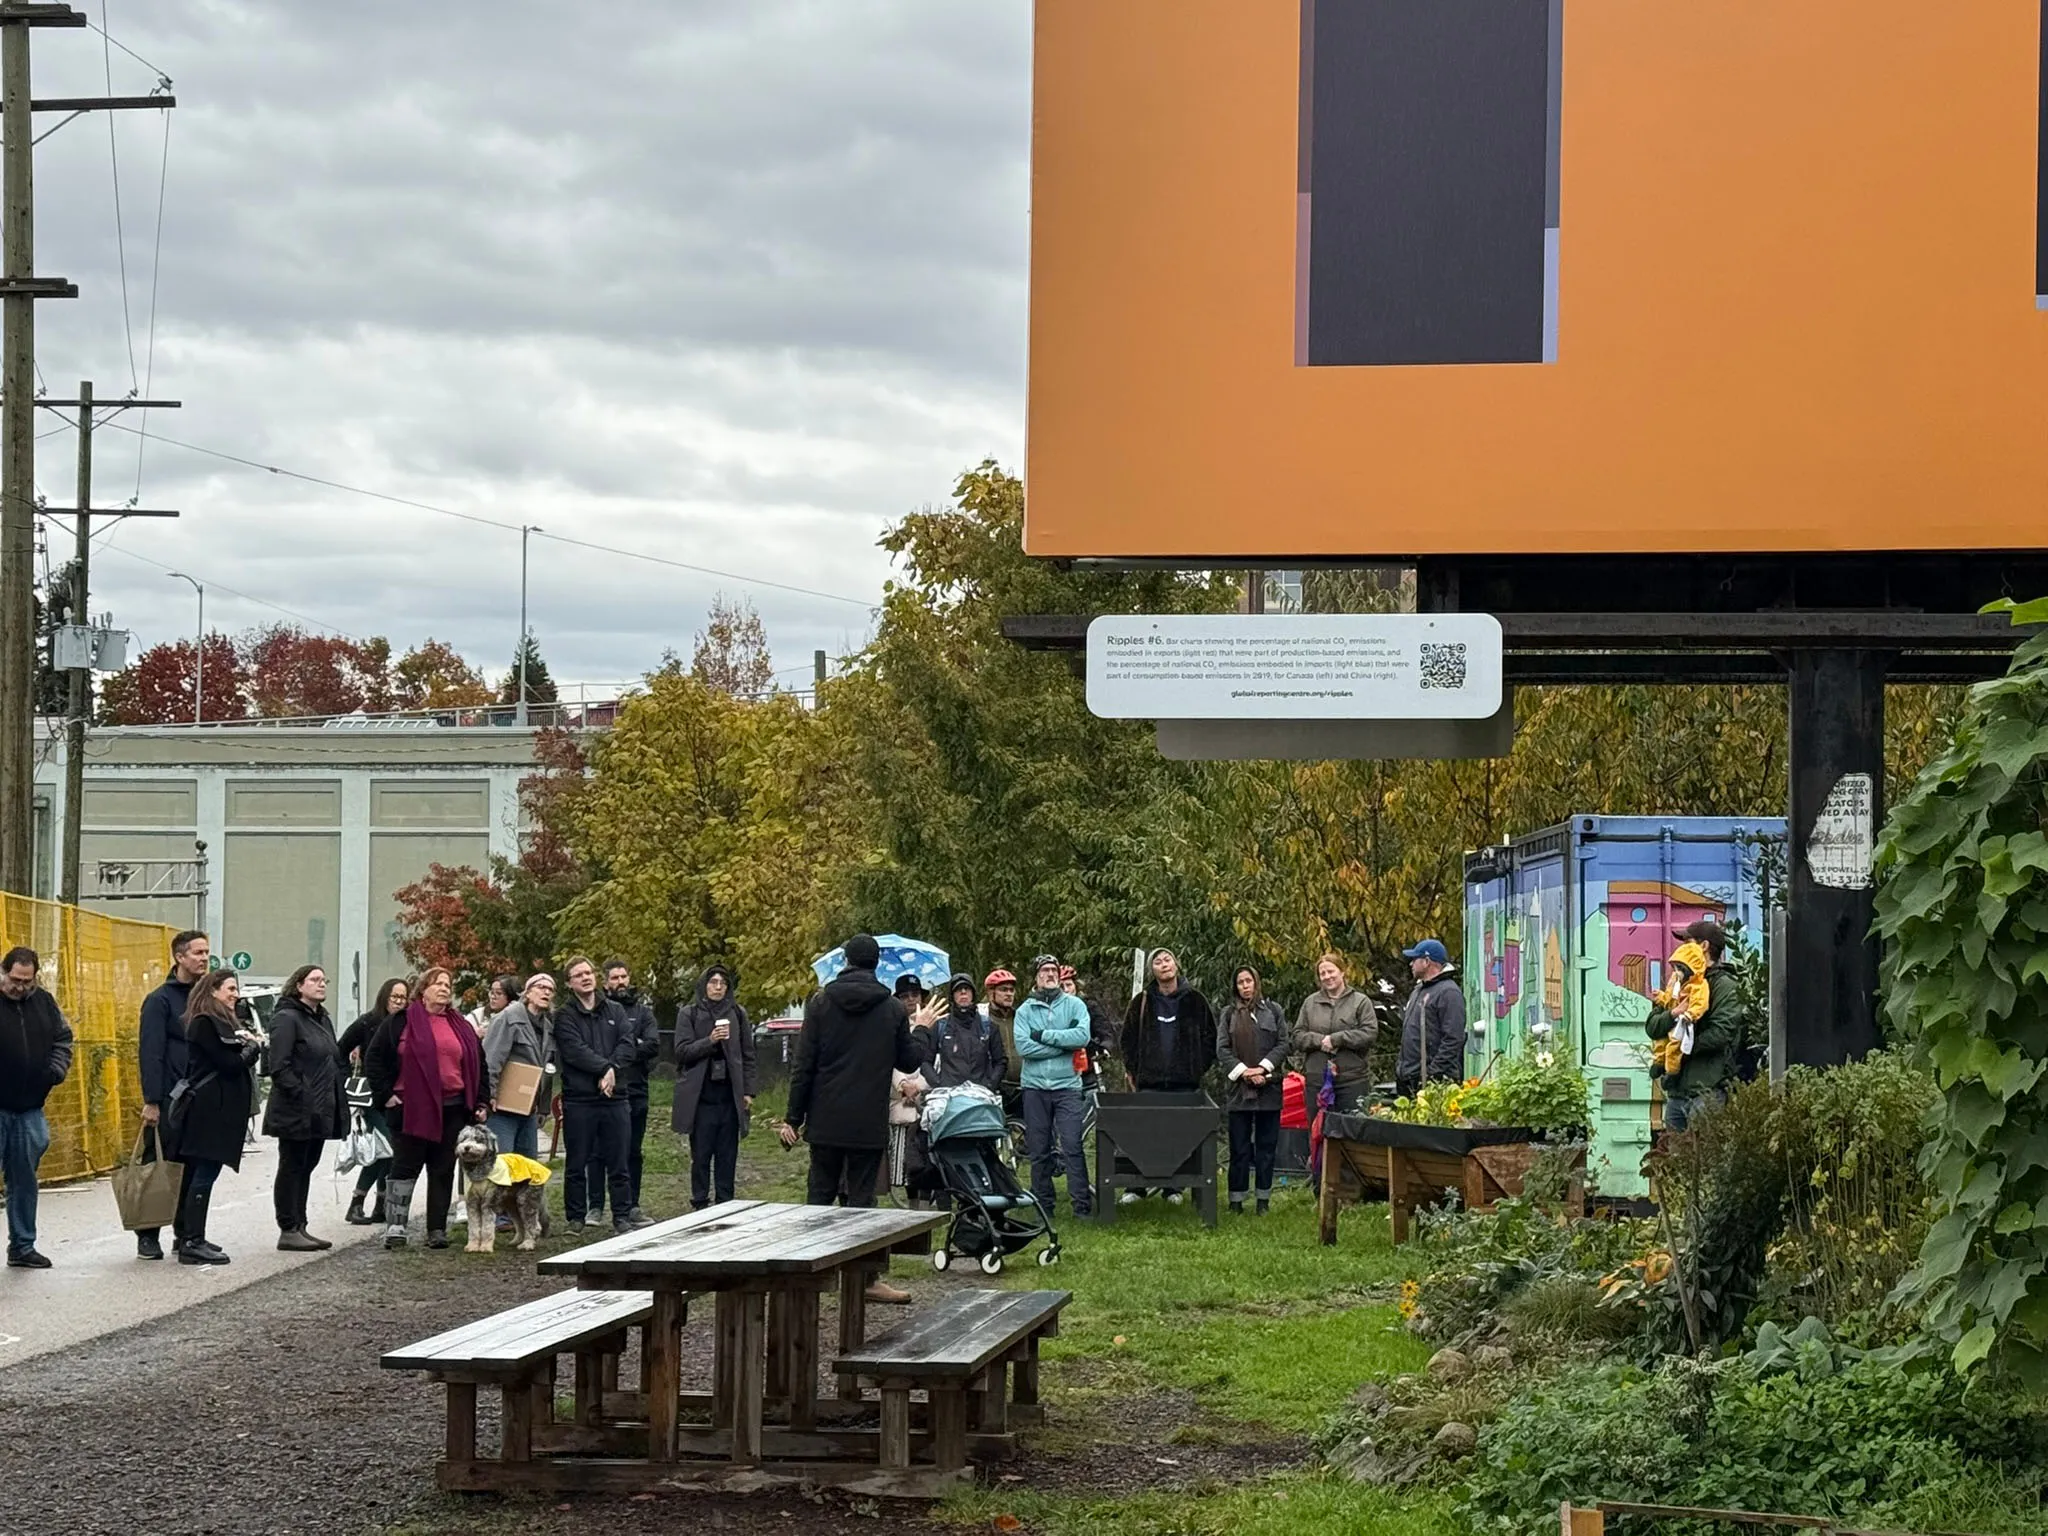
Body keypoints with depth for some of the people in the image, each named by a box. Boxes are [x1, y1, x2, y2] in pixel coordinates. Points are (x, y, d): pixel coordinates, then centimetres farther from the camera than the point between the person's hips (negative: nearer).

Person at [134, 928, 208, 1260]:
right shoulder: (160, 1000, -6)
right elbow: (150, 1053, -12)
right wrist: (151, 1102, -17)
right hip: (168, 1103, -6)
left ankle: (187, 1234, 16)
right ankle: (148, 1236, 3)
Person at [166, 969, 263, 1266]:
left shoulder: (224, 1021, 20)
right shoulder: (204, 1024, -12)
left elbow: (237, 1060, 17)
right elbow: (230, 1063, -17)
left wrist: (249, 1043, -2)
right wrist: (253, 1046, 0)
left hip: (219, 1109, 10)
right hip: (210, 1108, -10)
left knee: (197, 1173, 13)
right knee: (204, 1174, -10)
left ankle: (187, 1237, 18)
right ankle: (192, 1243, -11)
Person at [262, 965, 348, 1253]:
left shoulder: (323, 1020, 17)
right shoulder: (287, 1019, -11)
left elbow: (333, 1059, 24)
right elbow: (279, 1066, -18)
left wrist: (336, 1104, 13)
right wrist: (301, 1096, -21)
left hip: (320, 1112, 9)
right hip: (297, 1113, -9)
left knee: (306, 1167, 13)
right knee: (291, 1168, -3)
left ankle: (299, 1227, 19)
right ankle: (288, 1231, 1)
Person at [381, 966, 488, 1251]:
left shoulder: (461, 1027, 14)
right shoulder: (404, 1022, 2)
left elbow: (478, 1065, 18)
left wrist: (481, 1103, 11)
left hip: (452, 1109, 4)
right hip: (413, 1108, -4)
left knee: (443, 1170, 5)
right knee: (406, 1167, -1)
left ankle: (437, 1230, 8)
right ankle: (395, 1227, 1)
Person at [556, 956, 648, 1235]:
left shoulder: (615, 1011, 12)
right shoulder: (565, 1016, 1)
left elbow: (628, 1045, 0)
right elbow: (575, 1051, -13)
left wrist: (612, 1071, -16)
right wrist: (605, 1067, -17)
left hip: (614, 1097, 3)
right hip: (579, 1099, -3)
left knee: (618, 1162, 5)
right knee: (577, 1163, 4)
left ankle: (623, 1215, 10)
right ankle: (576, 1218, 11)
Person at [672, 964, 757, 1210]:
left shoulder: (738, 1014, 9)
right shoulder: (689, 1014, 3)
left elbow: (747, 1054, 12)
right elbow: (682, 1051, -4)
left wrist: (748, 1090, 6)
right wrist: (710, 1040, -19)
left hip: (729, 1096, 2)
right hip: (700, 1095, -2)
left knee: (727, 1155, 4)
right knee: (701, 1155, 0)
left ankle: (724, 1205, 9)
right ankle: (700, 1205, 6)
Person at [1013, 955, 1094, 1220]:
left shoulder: (1074, 1005, 6)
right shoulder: (1025, 1010, 7)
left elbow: (1082, 1036, -11)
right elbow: (1023, 1046, -8)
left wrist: (1043, 1035, -10)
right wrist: (1063, 1043, -9)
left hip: (1067, 1086, -2)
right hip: (1035, 1087, 2)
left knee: (1072, 1147, -10)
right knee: (1038, 1152, 5)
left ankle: (1082, 1205, -9)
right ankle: (1043, 1205, 11)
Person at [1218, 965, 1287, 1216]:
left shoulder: (1273, 1010, 7)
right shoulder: (1230, 1014, 9)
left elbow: (1282, 1044, 2)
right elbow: (1222, 1049, 3)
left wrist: (1262, 1068, -10)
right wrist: (1243, 1071, -10)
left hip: (1269, 1087, 0)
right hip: (1240, 1088, 0)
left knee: (1266, 1145, 3)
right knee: (1239, 1147, 0)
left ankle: (1264, 1200, 9)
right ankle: (1236, 1201, 3)